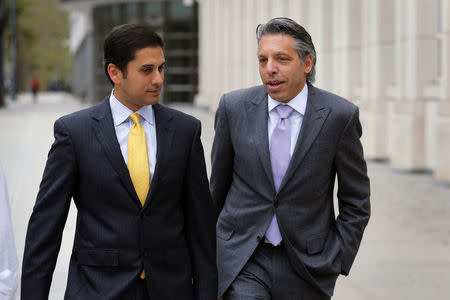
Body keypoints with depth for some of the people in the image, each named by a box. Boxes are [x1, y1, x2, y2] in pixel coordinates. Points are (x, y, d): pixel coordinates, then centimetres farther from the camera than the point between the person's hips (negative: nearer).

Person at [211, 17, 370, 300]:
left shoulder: (339, 115, -6)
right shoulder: (234, 107, -1)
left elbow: (356, 202, 1)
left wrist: (335, 263, -5)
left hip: (307, 265, 0)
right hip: (242, 261, 0)